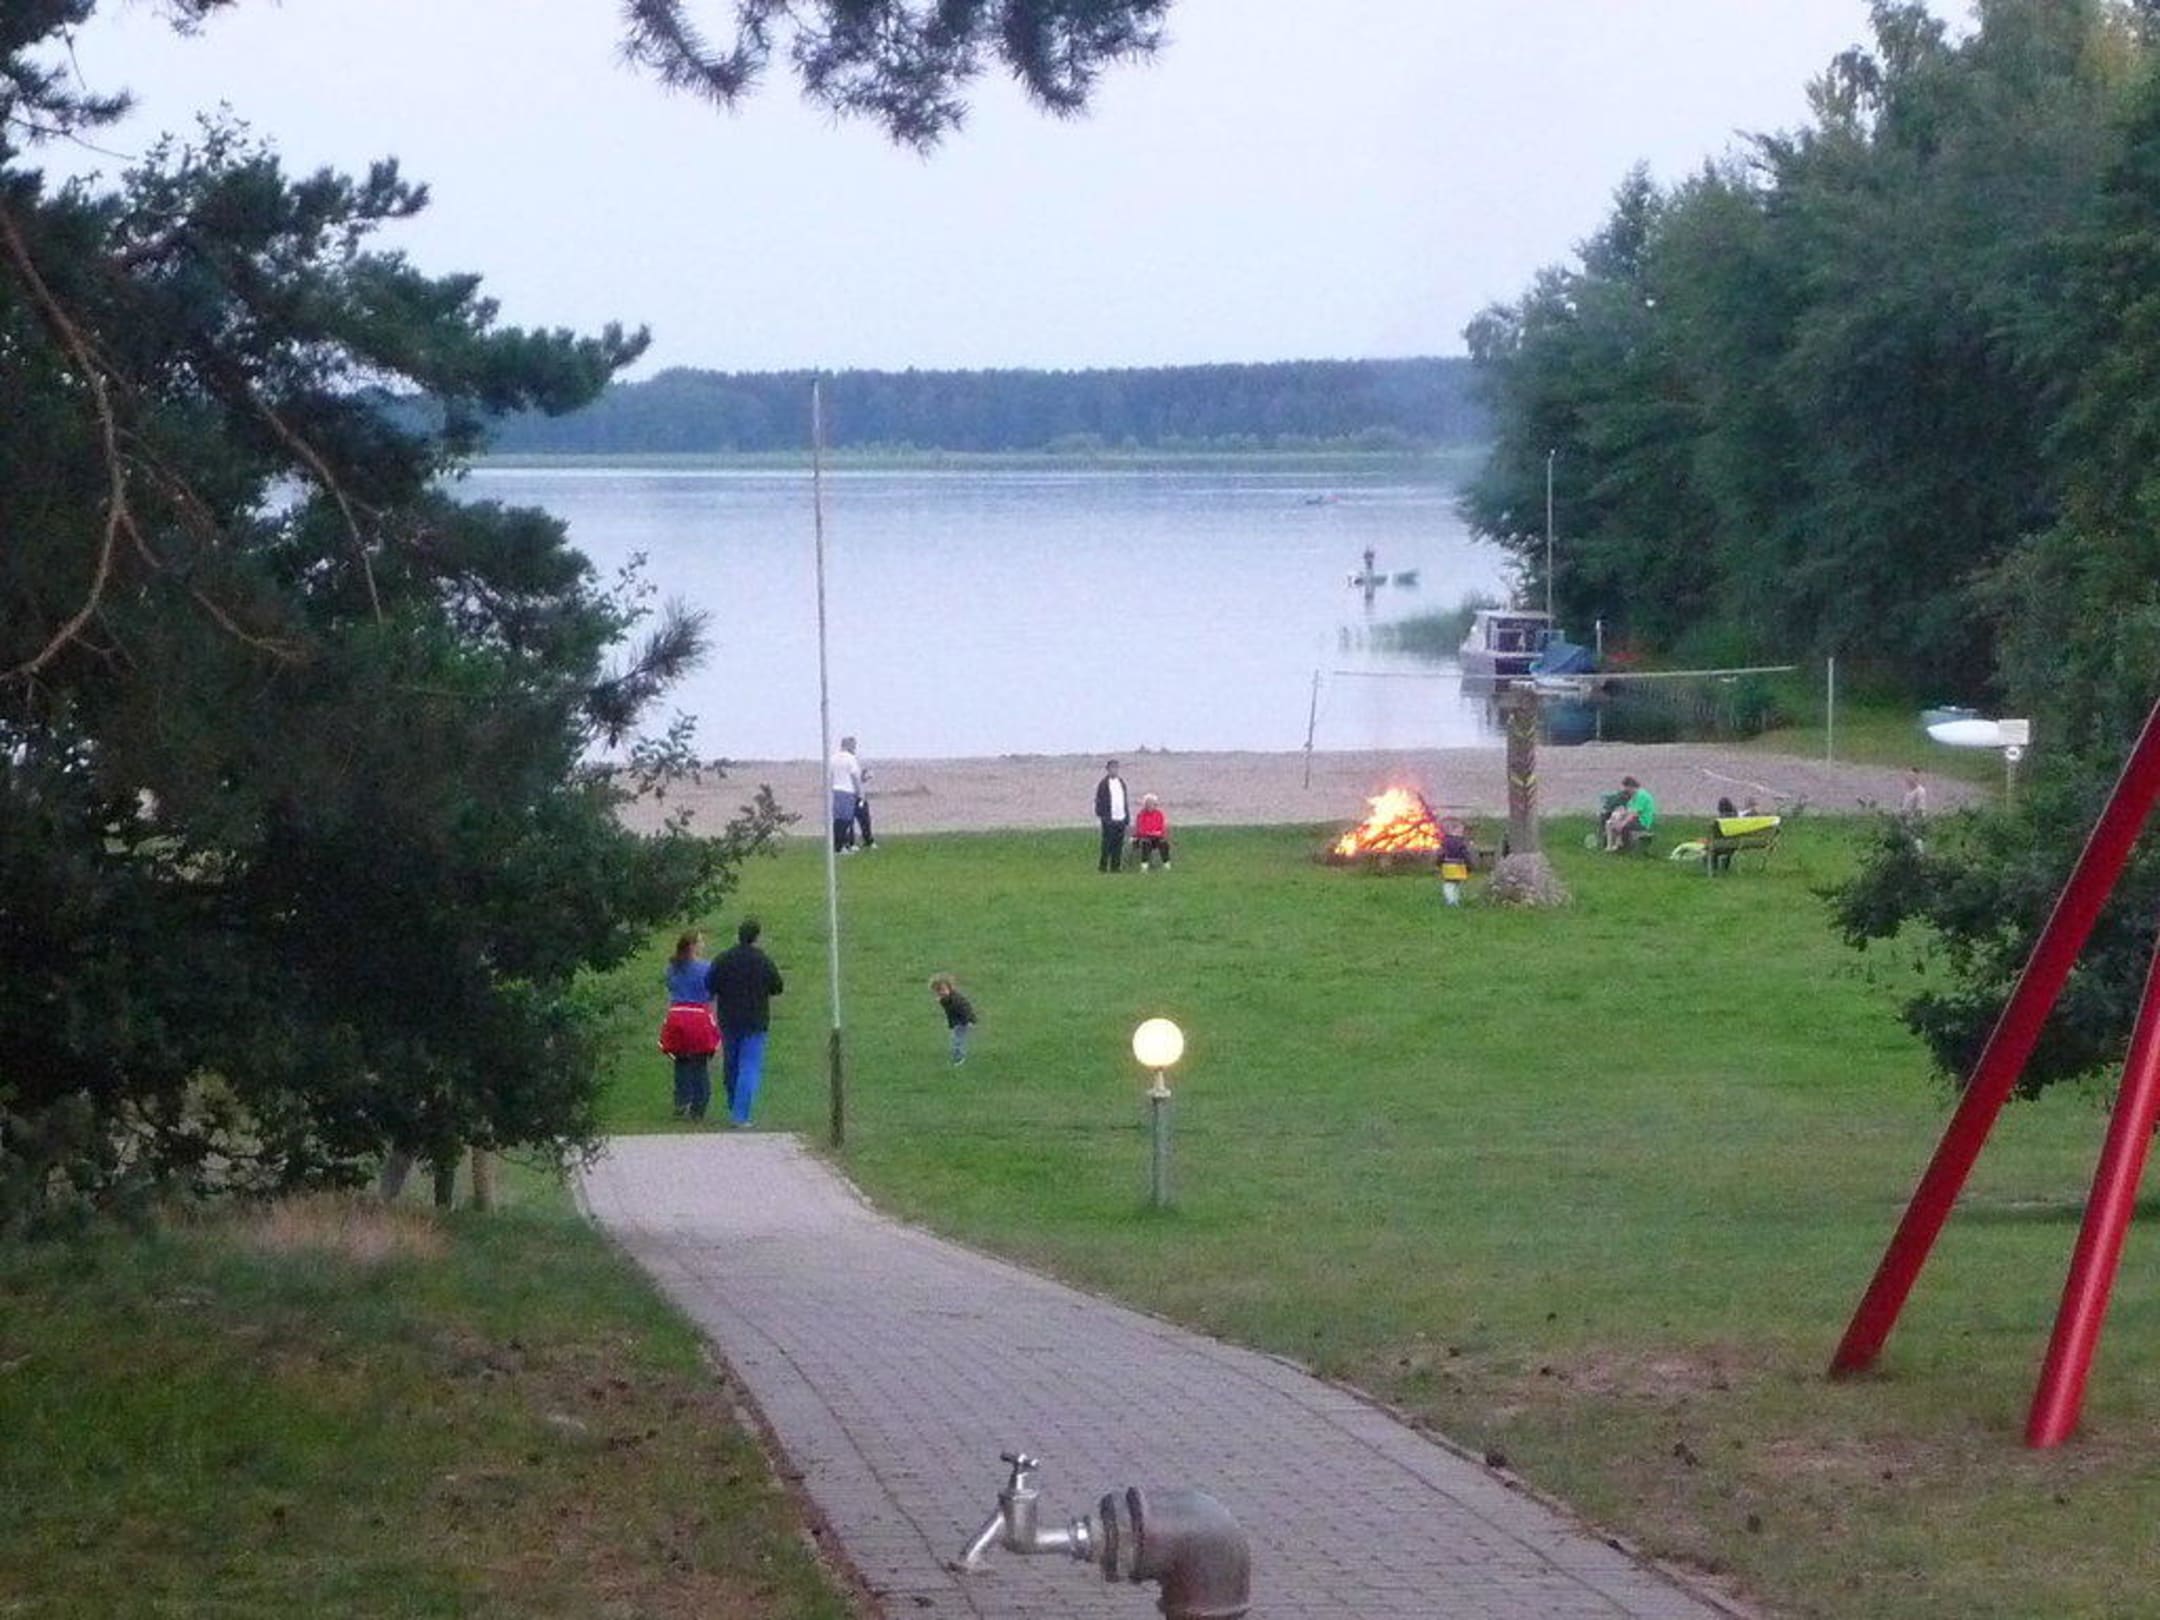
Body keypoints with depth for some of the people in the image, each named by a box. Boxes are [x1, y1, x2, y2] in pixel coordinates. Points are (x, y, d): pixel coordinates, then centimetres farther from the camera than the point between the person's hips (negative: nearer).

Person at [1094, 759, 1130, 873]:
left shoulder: (1121, 782, 15)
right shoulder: (1103, 784, -4)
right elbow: (1099, 801, -5)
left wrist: (1127, 816, 16)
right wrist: (1102, 815, -13)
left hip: (1121, 819, 6)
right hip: (1109, 820, -6)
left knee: (1118, 844, 5)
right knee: (1107, 843, -4)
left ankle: (1116, 865, 11)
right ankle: (1103, 866, 3)